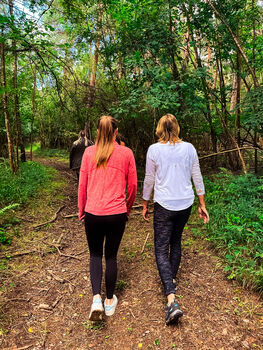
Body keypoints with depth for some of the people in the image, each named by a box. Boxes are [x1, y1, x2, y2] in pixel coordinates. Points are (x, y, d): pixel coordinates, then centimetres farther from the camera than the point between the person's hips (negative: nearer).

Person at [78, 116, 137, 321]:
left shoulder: (89, 152, -2)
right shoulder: (126, 153, -3)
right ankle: (110, 301, 33)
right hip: (117, 214, 0)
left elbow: (82, 184, 2)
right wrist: (128, 207, 18)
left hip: (93, 213, 0)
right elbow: (133, 185, 3)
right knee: (111, 256, 17)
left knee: (95, 254, 20)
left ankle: (96, 299, 10)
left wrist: (81, 210, 14)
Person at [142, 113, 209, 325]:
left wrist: (145, 204, 10)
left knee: (161, 250, 3)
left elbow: (149, 180, -3)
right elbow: (197, 177, 4)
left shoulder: (154, 150, -8)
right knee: (176, 241, 24)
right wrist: (202, 204, 14)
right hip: (186, 203, 4)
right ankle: (172, 279, 41)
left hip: (164, 205, -4)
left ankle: (172, 300, -7)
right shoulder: (189, 148, 0)